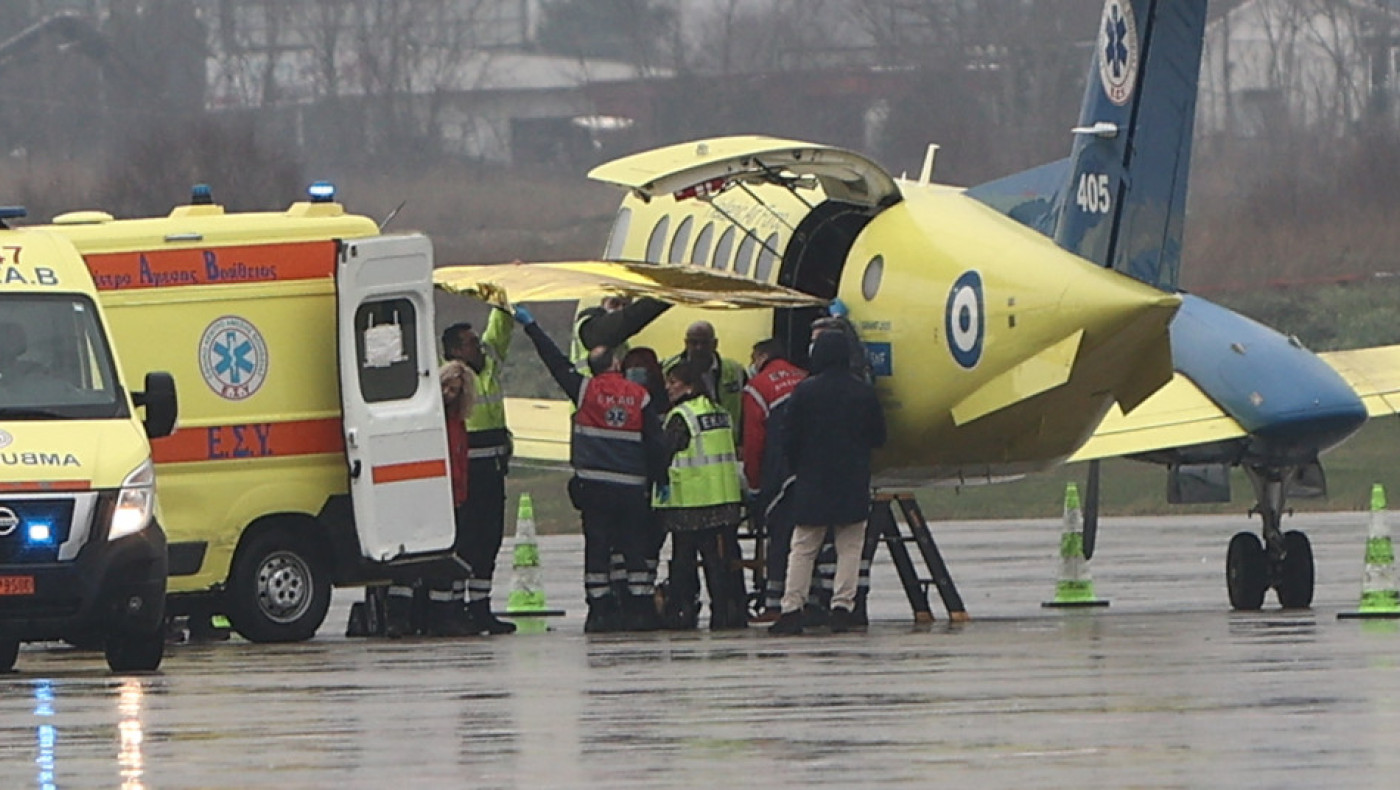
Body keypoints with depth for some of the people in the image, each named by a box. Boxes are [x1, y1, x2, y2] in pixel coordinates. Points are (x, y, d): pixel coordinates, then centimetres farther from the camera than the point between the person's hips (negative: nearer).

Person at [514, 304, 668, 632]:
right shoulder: (639, 396, 1)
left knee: (597, 546, 1)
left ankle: (600, 609, -3)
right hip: (632, 487, 1)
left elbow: (556, 362, 10)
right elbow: (654, 442, 2)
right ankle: (640, 608, 2)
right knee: (635, 547, 5)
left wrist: (531, 326, 20)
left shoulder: (586, 390, -1)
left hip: (595, 485, -1)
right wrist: (658, 478, 13)